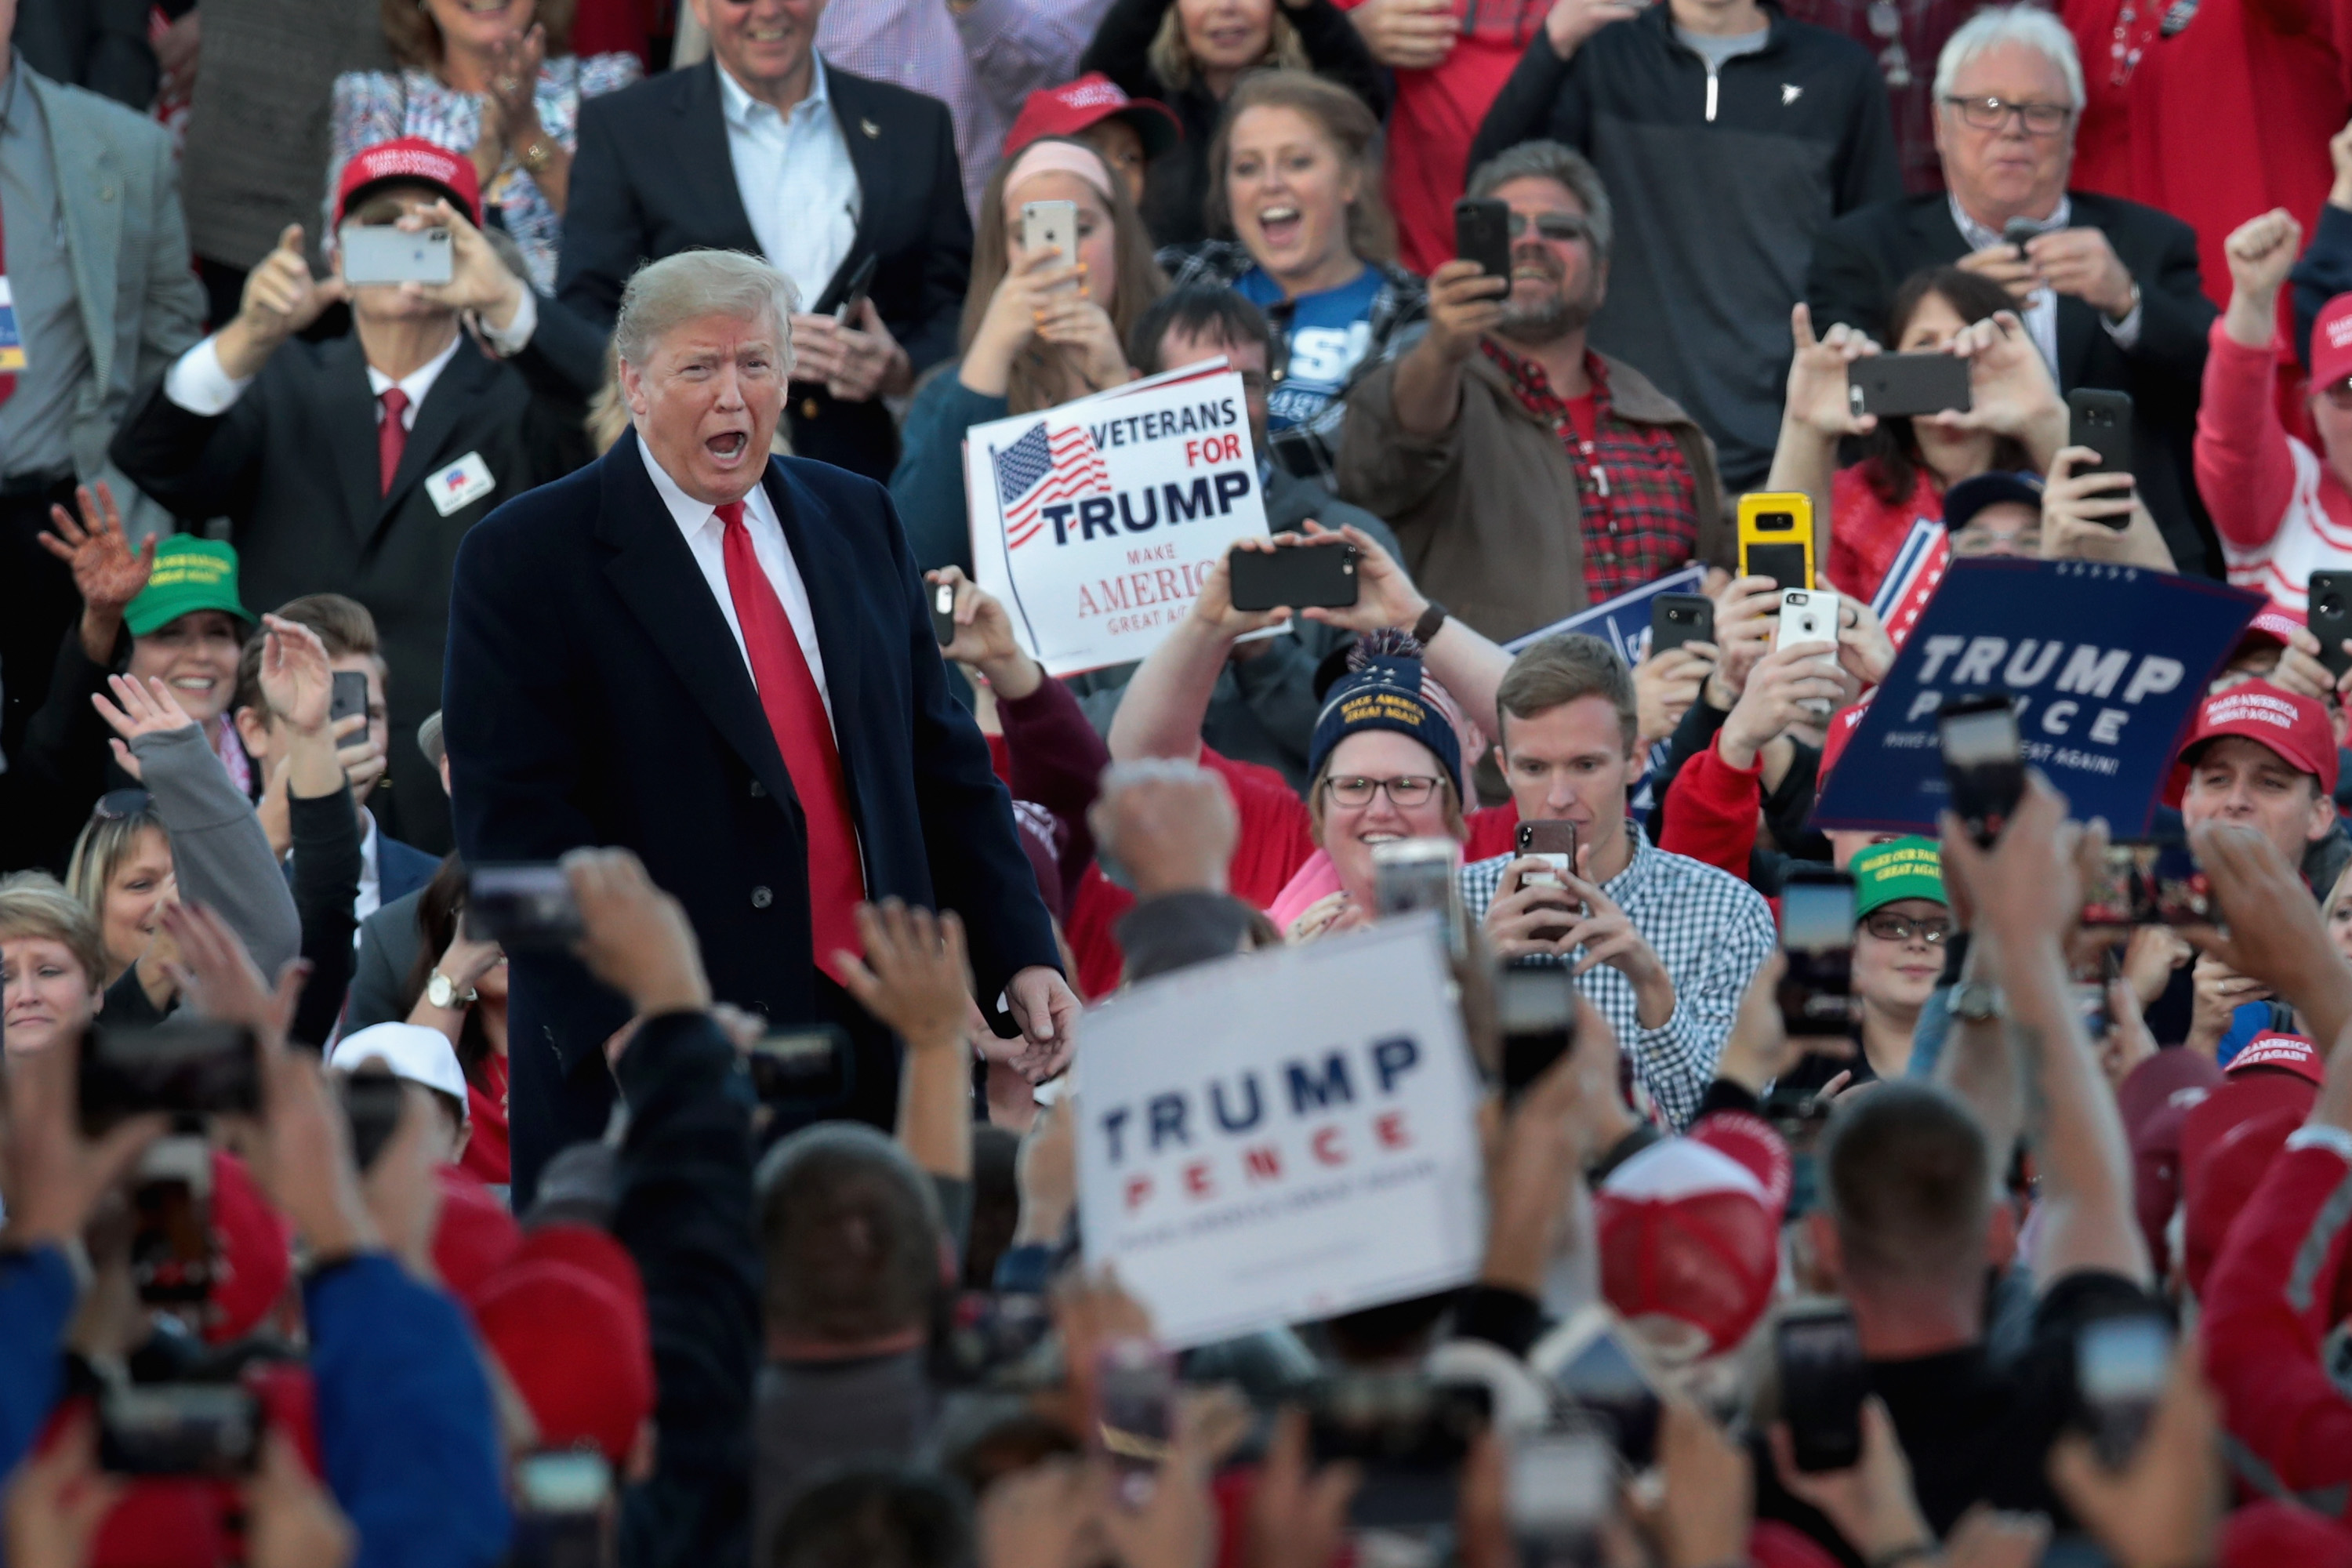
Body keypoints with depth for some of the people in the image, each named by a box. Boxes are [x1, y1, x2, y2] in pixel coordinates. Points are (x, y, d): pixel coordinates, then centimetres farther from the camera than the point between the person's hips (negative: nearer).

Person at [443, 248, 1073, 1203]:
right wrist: (624, 1025, -20)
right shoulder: (526, 561, -2)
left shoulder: (856, 521, 15)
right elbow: (518, 825, -9)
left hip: (875, 1039, 5)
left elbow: (942, 761, 17)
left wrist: (1021, 955, 7)